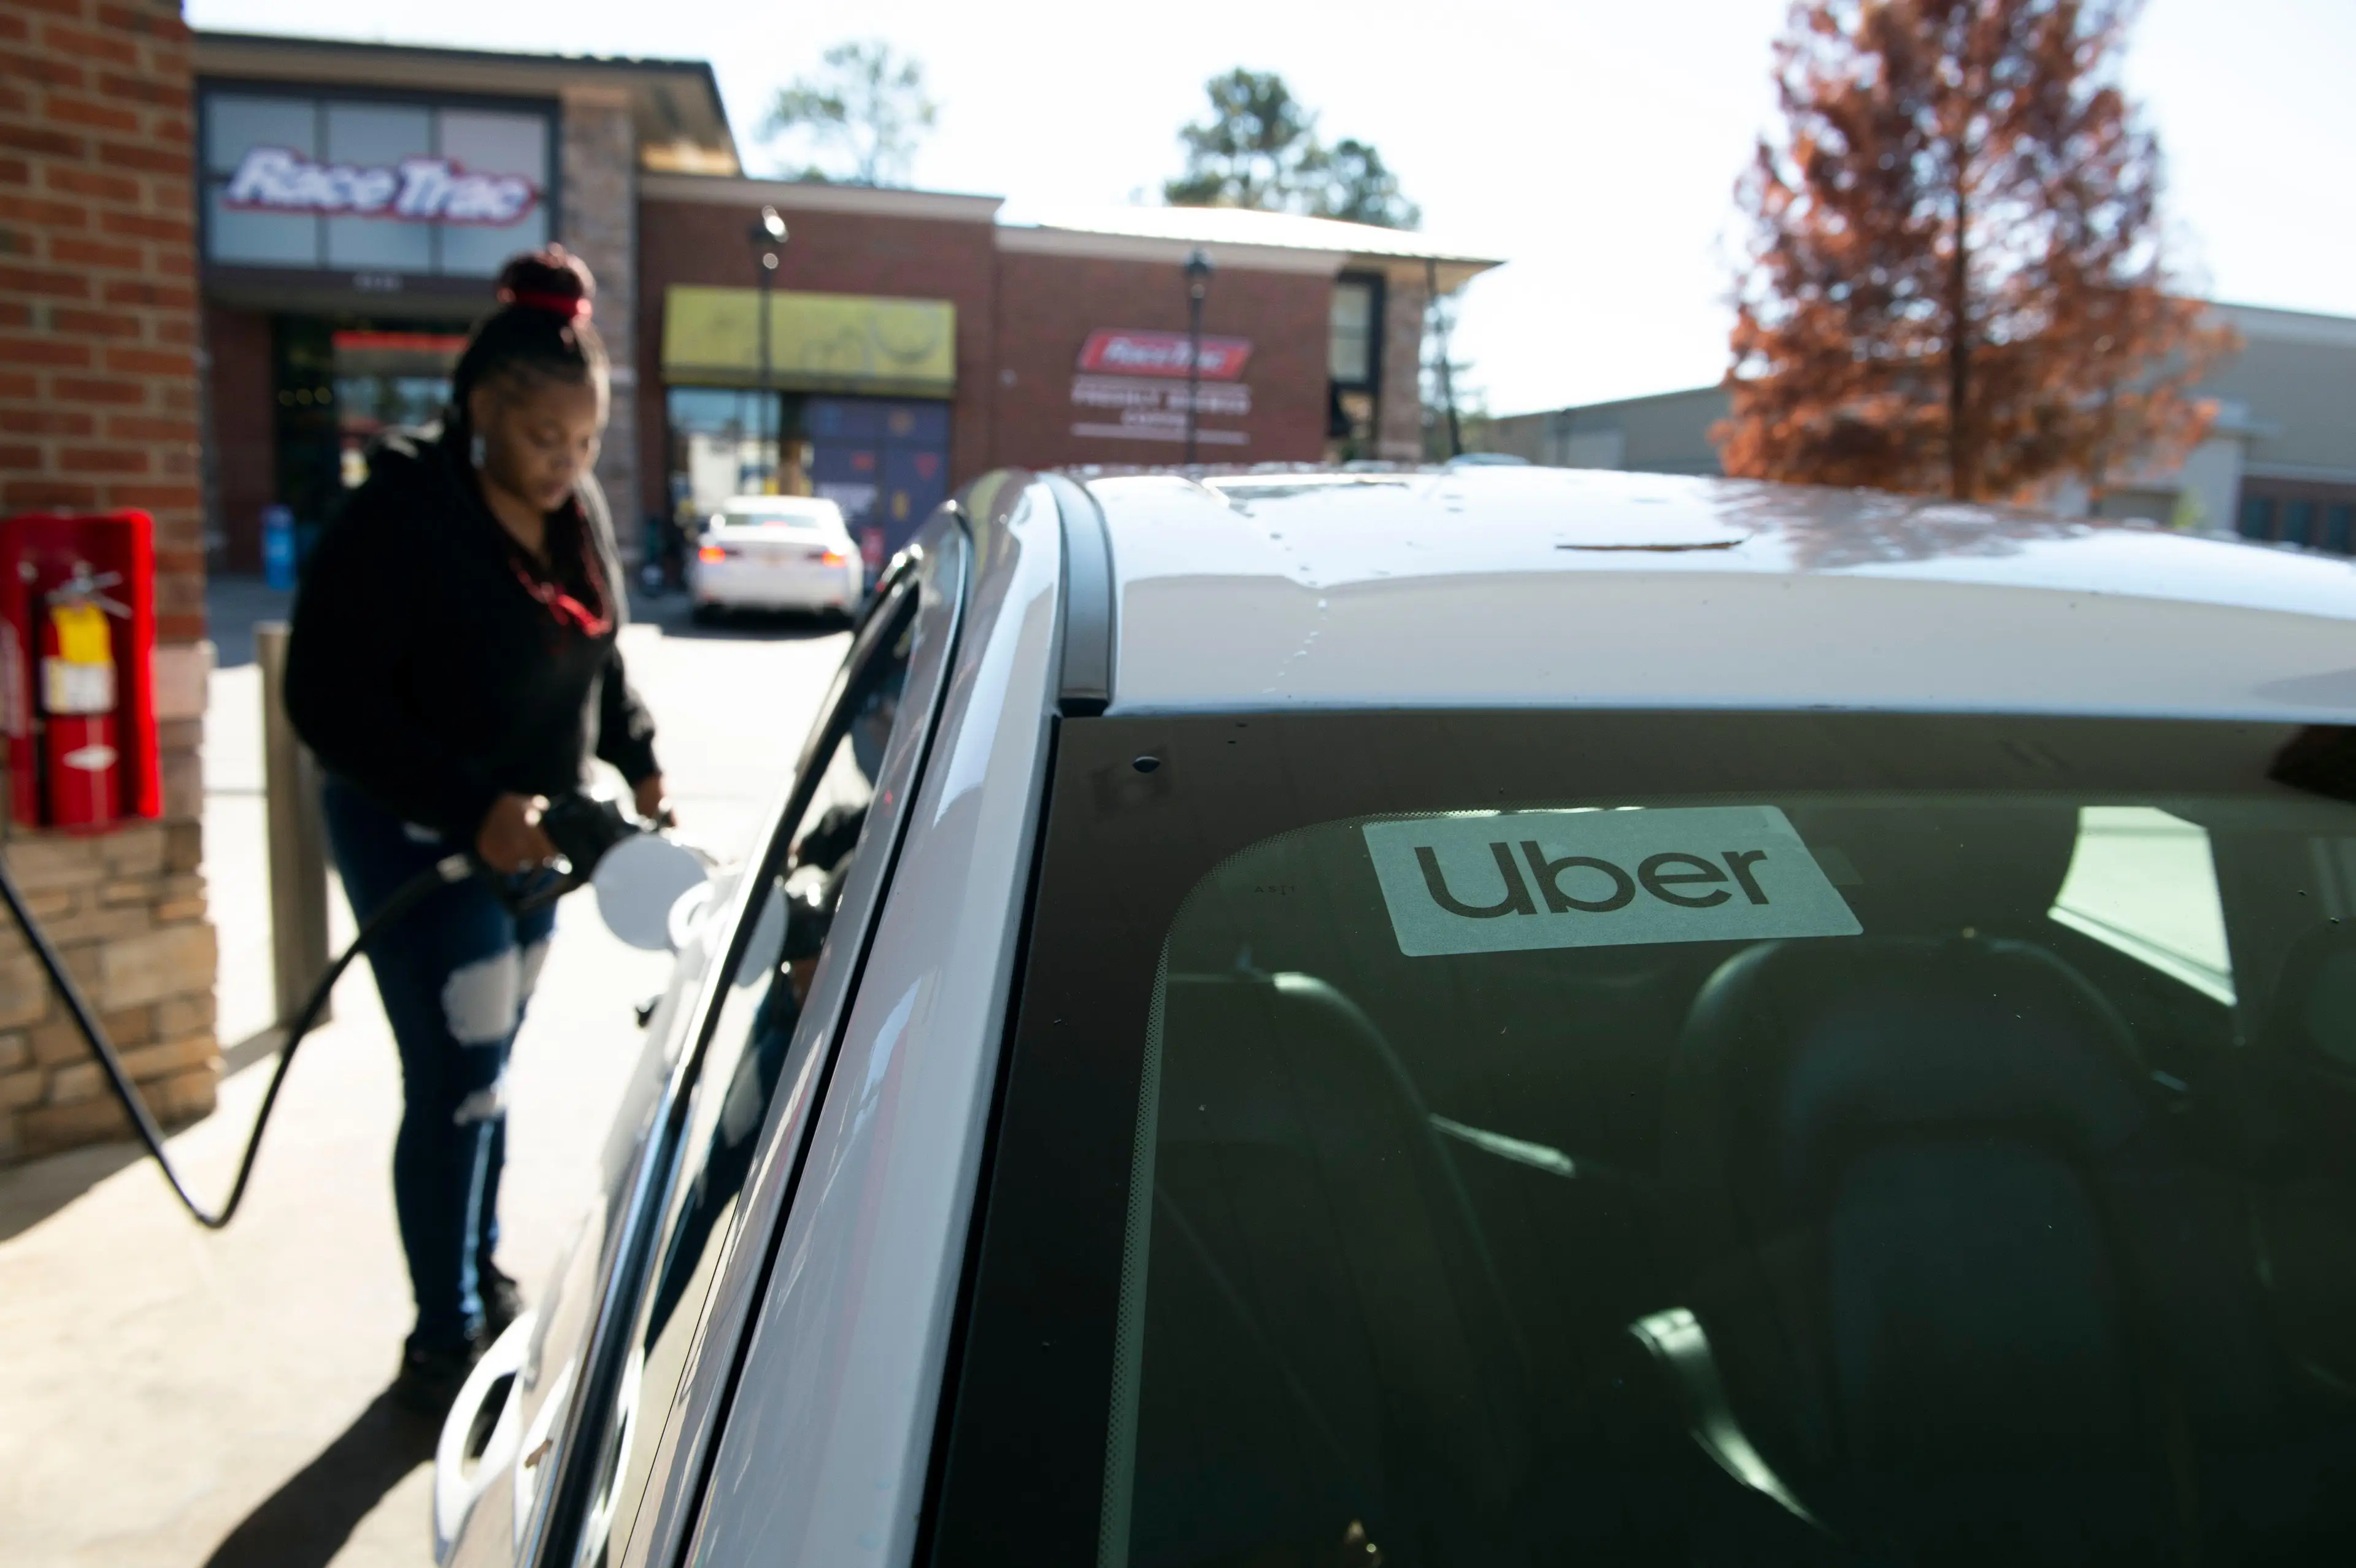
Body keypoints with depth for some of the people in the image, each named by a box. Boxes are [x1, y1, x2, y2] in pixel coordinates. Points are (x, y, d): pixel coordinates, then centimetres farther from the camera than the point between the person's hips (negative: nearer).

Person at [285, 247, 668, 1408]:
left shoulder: (578, 512, 2)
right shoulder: (400, 518, -20)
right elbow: (328, 703, -20)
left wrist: (638, 759, 1)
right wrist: (471, 808, -28)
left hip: (527, 832, 7)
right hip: (419, 840, -7)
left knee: (489, 1068, 18)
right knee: (456, 1087, -3)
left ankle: (482, 1285, 35)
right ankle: (444, 1344, 13)